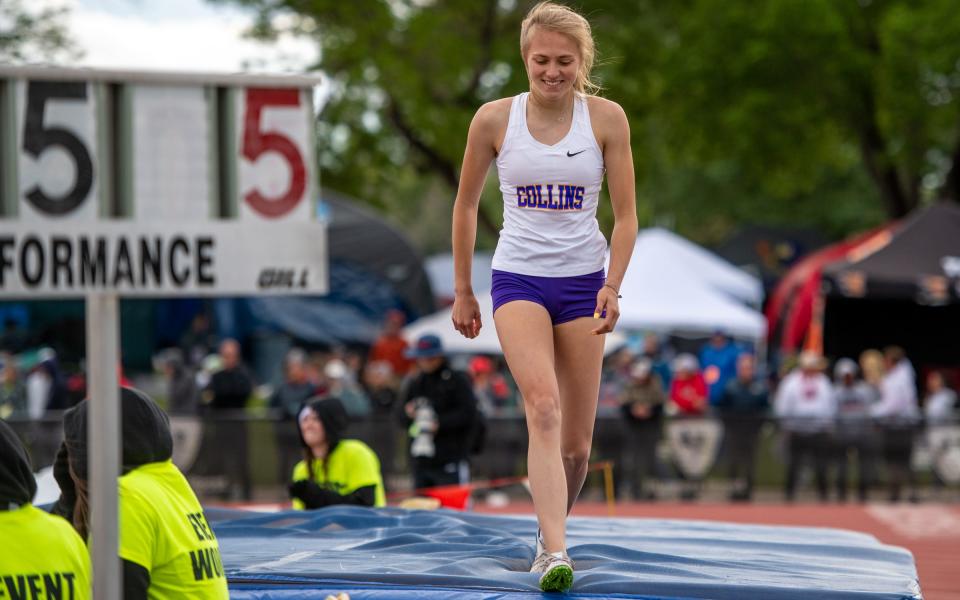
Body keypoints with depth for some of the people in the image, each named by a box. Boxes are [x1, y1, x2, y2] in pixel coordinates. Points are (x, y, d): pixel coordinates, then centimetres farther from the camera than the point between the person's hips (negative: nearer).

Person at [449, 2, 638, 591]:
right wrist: (463, 290, 11)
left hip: (582, 282, 1)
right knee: (544, 407, -24)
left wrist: (612, 288, -13)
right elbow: (466, 205, 10)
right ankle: (556, 555, -33)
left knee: (576, 441, 3)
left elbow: (626, 215, -1)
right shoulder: (495, 119, -3)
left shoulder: (607, 117, -4)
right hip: (518, 280, -1)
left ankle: (550, 536, 29)